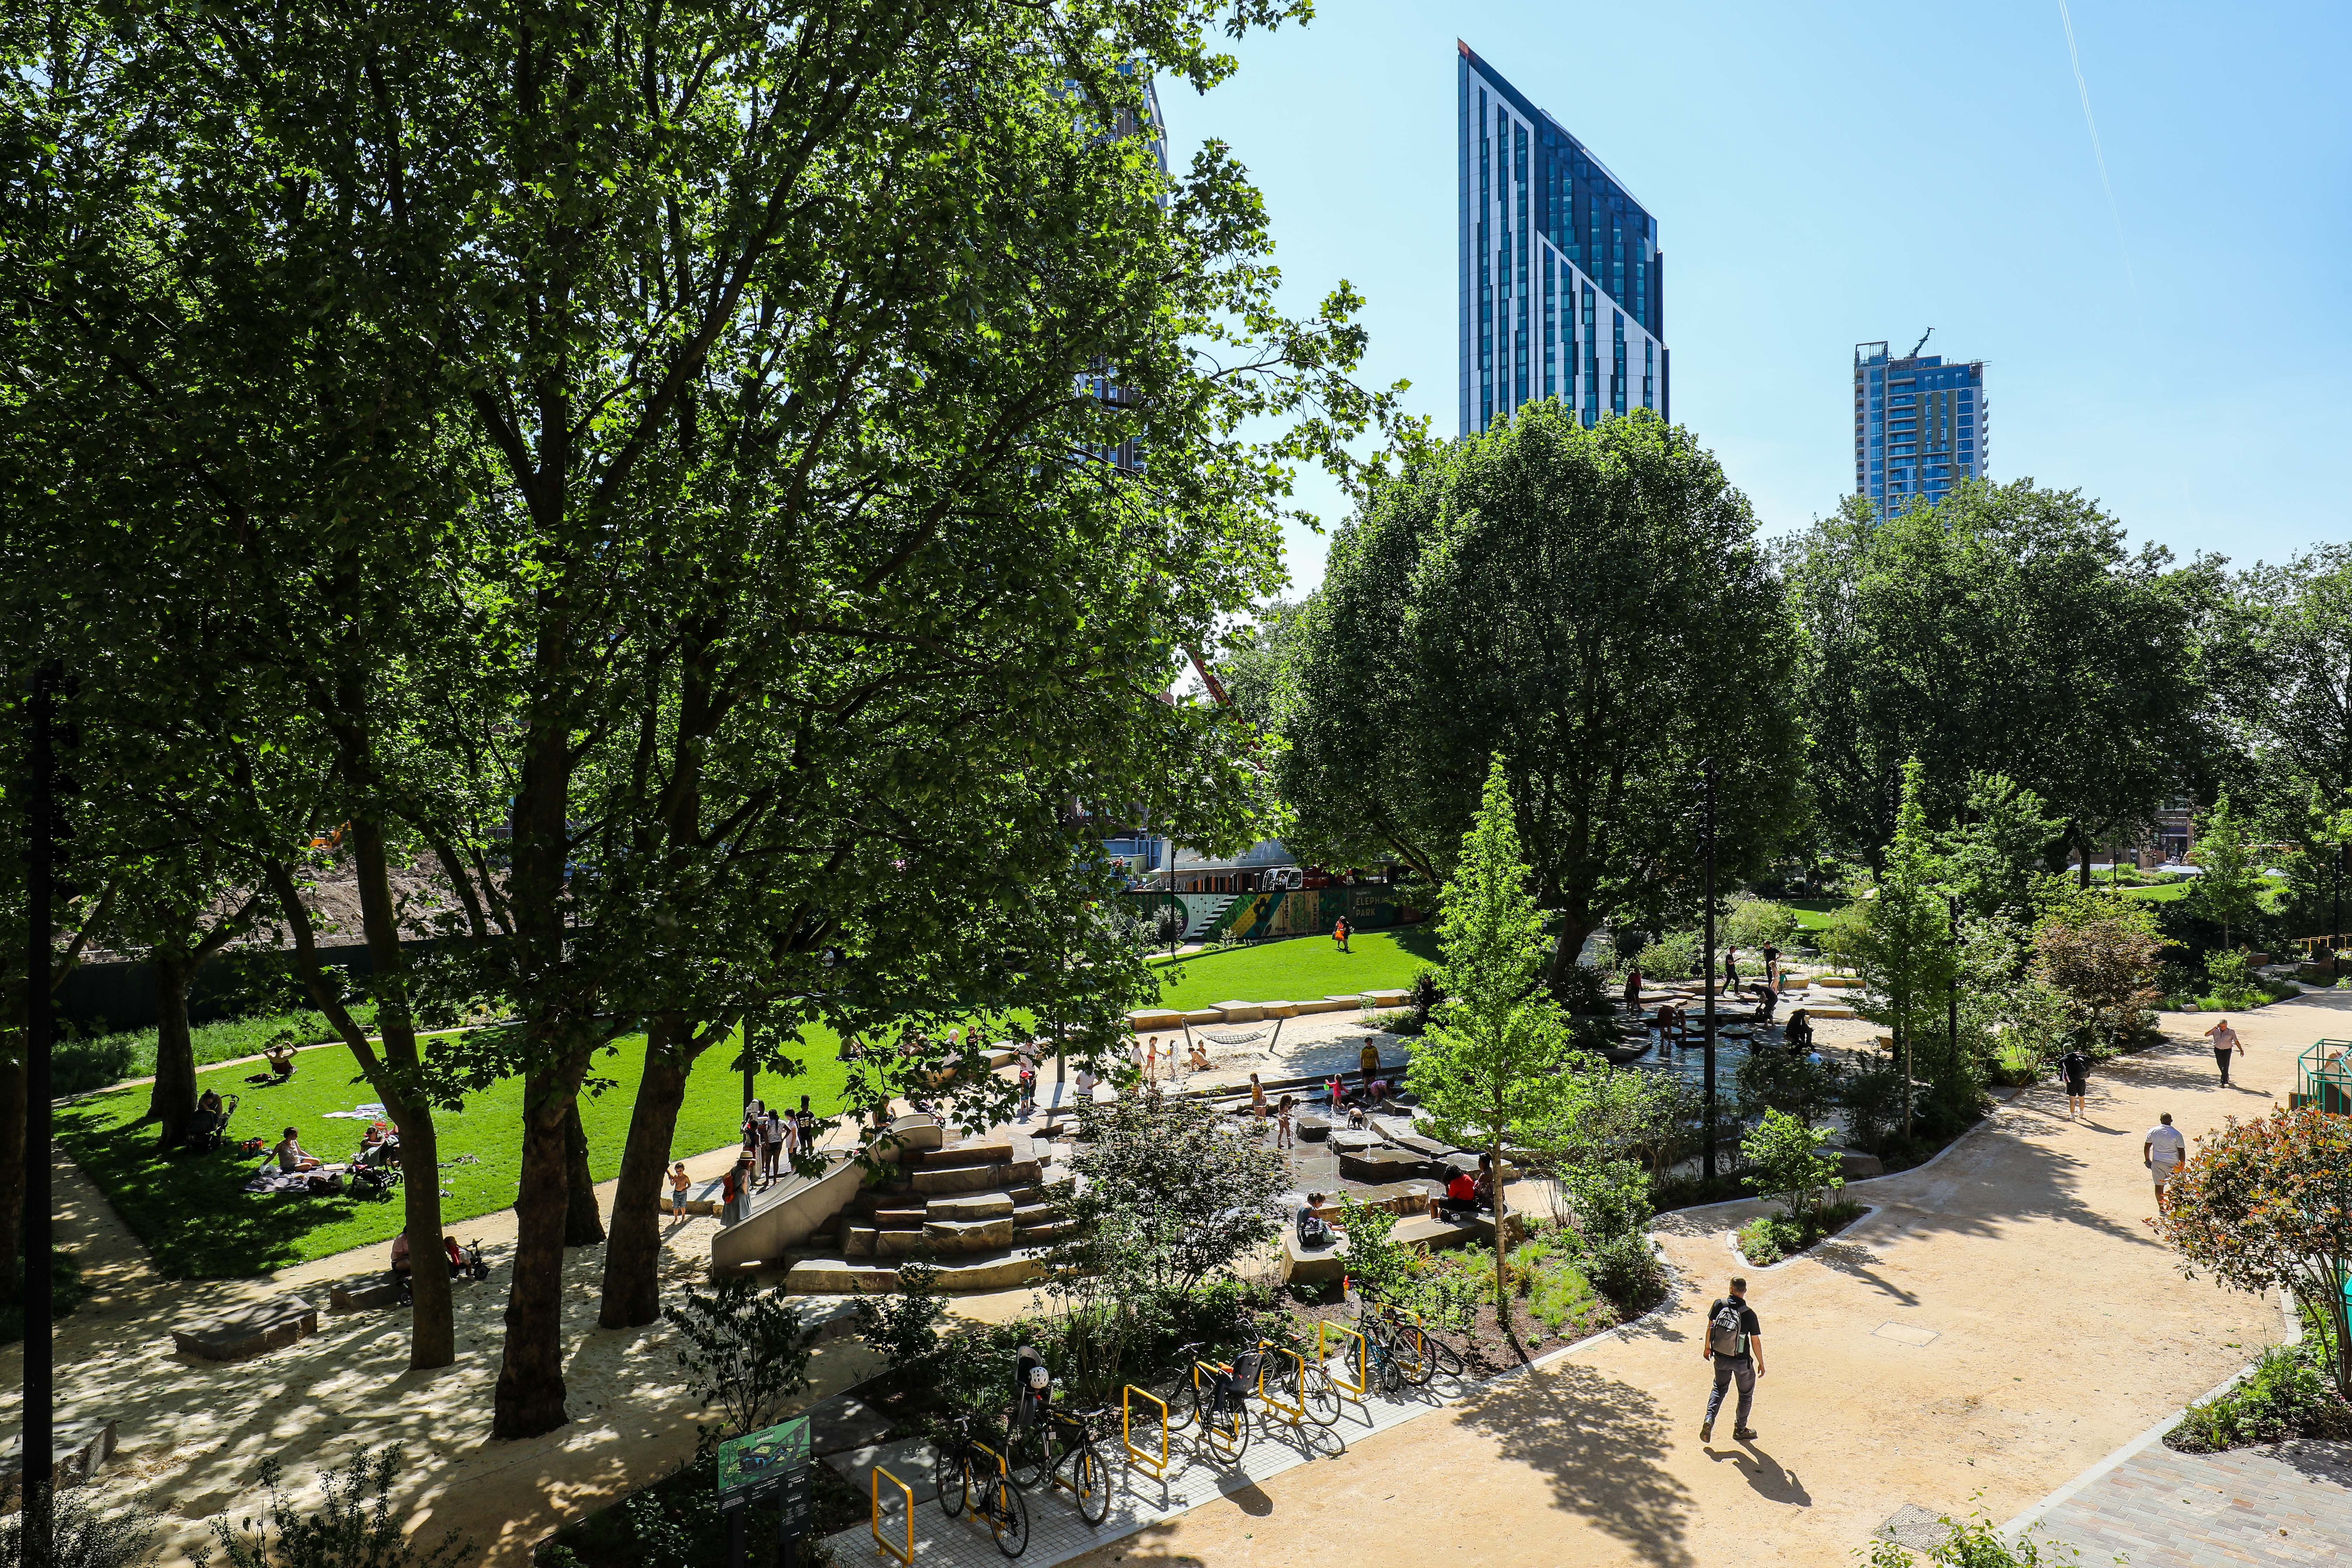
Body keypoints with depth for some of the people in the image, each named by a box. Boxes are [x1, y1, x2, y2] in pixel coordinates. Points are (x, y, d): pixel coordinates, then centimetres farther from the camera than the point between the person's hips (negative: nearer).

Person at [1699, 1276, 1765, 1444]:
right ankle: (1740, 1430, 32)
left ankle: (1709, 1420, 4)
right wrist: (1761, 1363, 4)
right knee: (1746, 1394, 21)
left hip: (1720, 1358, 3)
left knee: (1719, 1388, 22)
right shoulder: (1749, 1314, -19)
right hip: (1742, 1361, -3)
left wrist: (1707, 1347, 16)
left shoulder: (1719, 1304, -11)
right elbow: (1756, 1342, -13)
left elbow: (1710, 1327, 0)